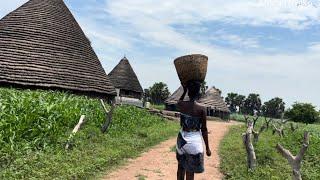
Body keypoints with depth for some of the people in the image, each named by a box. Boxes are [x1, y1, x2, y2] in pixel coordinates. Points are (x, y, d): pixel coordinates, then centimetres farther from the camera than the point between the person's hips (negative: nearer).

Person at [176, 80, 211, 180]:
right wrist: (207, 147, 0)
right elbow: (204, 130, -9)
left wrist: (184, 91, 22)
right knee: (190, 171, 7)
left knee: (181, 166, 22)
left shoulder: (181, 105, -6)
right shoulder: (201, 109, -14)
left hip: (182, 139, 4)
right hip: (194, 140, -4)